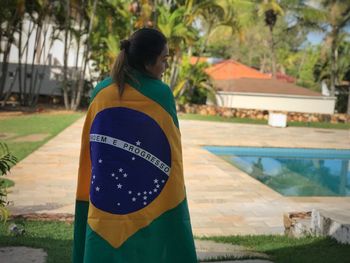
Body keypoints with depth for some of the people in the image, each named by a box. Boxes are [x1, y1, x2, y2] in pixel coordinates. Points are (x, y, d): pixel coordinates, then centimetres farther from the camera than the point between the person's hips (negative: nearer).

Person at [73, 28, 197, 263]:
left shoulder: (101, 92, 1)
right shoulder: (161, 94, -9)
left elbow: (89, 150, 6)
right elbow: (171, 150, -2)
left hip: (106, 201, 3)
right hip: (151, 198, -3)